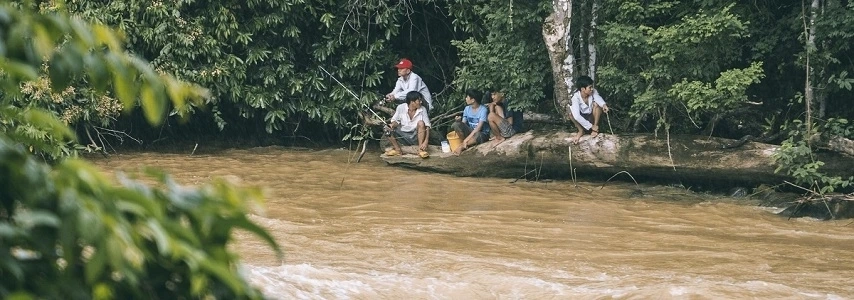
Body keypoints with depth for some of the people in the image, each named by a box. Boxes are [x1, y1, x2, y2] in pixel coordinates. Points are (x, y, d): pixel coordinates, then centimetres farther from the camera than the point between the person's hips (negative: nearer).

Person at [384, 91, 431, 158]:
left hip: (416, 137, -1)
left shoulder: (422, 110, -11)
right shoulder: (401, 107, -10)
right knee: (388, 129, -21)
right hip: (403, 136, 1)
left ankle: (421, 150, -23)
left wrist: (426, 142, -29)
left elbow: (427, 126, -15)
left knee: (421, 123, -29)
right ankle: (397, 149, -5)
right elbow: (396, 121, 0)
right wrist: (392, 125, -26)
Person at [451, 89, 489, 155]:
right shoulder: (467, 109, 3)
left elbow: (479, 127, -24)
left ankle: (461, 146, -26)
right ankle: (466, 144, -22)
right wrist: (459, 121, -21)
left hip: (482, 134, -6)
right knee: (456, 124, -20)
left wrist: (467, 139, -29)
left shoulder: (483, 110, -18)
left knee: (477, 135, -43)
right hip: (470, 131, 6)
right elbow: (463, 123, 4)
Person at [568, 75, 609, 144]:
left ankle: (596, 128, -12)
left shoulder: (593, 92, -17)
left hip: (592, 117, 2)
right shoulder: (576, 97, -27)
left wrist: (603, 104, -64)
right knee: (571, 112, -31)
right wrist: (591, 126, -37)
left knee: (596, 104, -27)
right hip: (581, 120, -2)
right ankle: (581, 130, -10)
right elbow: (576, 116, -37)